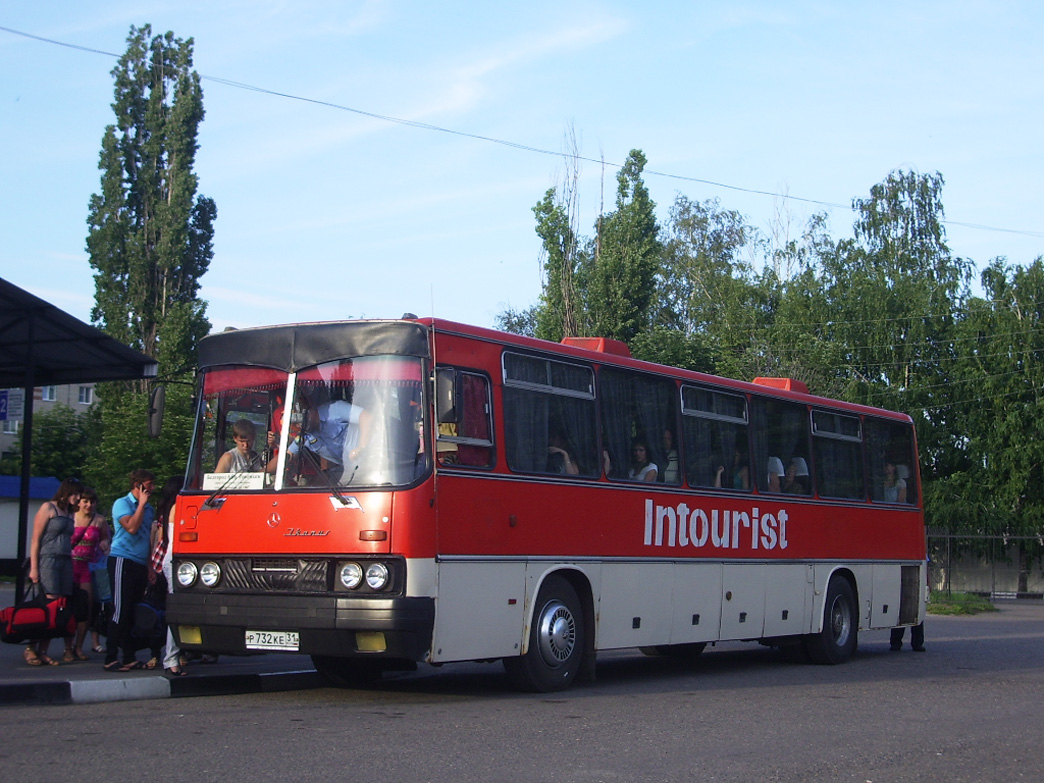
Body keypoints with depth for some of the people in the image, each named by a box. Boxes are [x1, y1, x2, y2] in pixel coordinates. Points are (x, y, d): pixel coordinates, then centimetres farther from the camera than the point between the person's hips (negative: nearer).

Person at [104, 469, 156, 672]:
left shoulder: (148, 508, 17)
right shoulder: (122, 504, -4)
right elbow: (131, 527, -19)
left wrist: (151, 568, 14)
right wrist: (142, 503, -11)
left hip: (140, 563, 7)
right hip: (122, 560, -7)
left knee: (133, 613, 8)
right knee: (121, 611, -9)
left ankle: (130, 657, 11)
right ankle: (110, 659, -7)